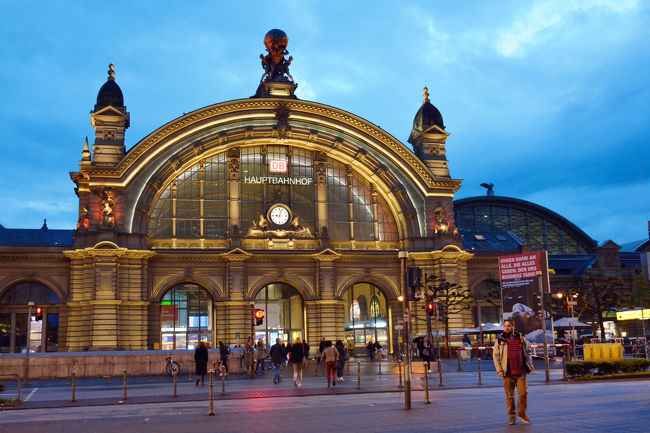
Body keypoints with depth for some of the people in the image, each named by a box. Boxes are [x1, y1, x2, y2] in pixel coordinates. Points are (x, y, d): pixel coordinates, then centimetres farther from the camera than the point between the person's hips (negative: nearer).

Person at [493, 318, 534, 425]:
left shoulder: (521, 339, 9)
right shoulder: (500, 340, 4)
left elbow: (528, 352, 18)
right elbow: (495, 356, 3)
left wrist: (529, 364, 7)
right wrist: (499, 370, -5)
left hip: (521, 372, 1)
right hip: (508, 373, -1)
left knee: (524, 392, -4)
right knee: (510, 396, 4)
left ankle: (522, 413, 13)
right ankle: (511, 416, 16)